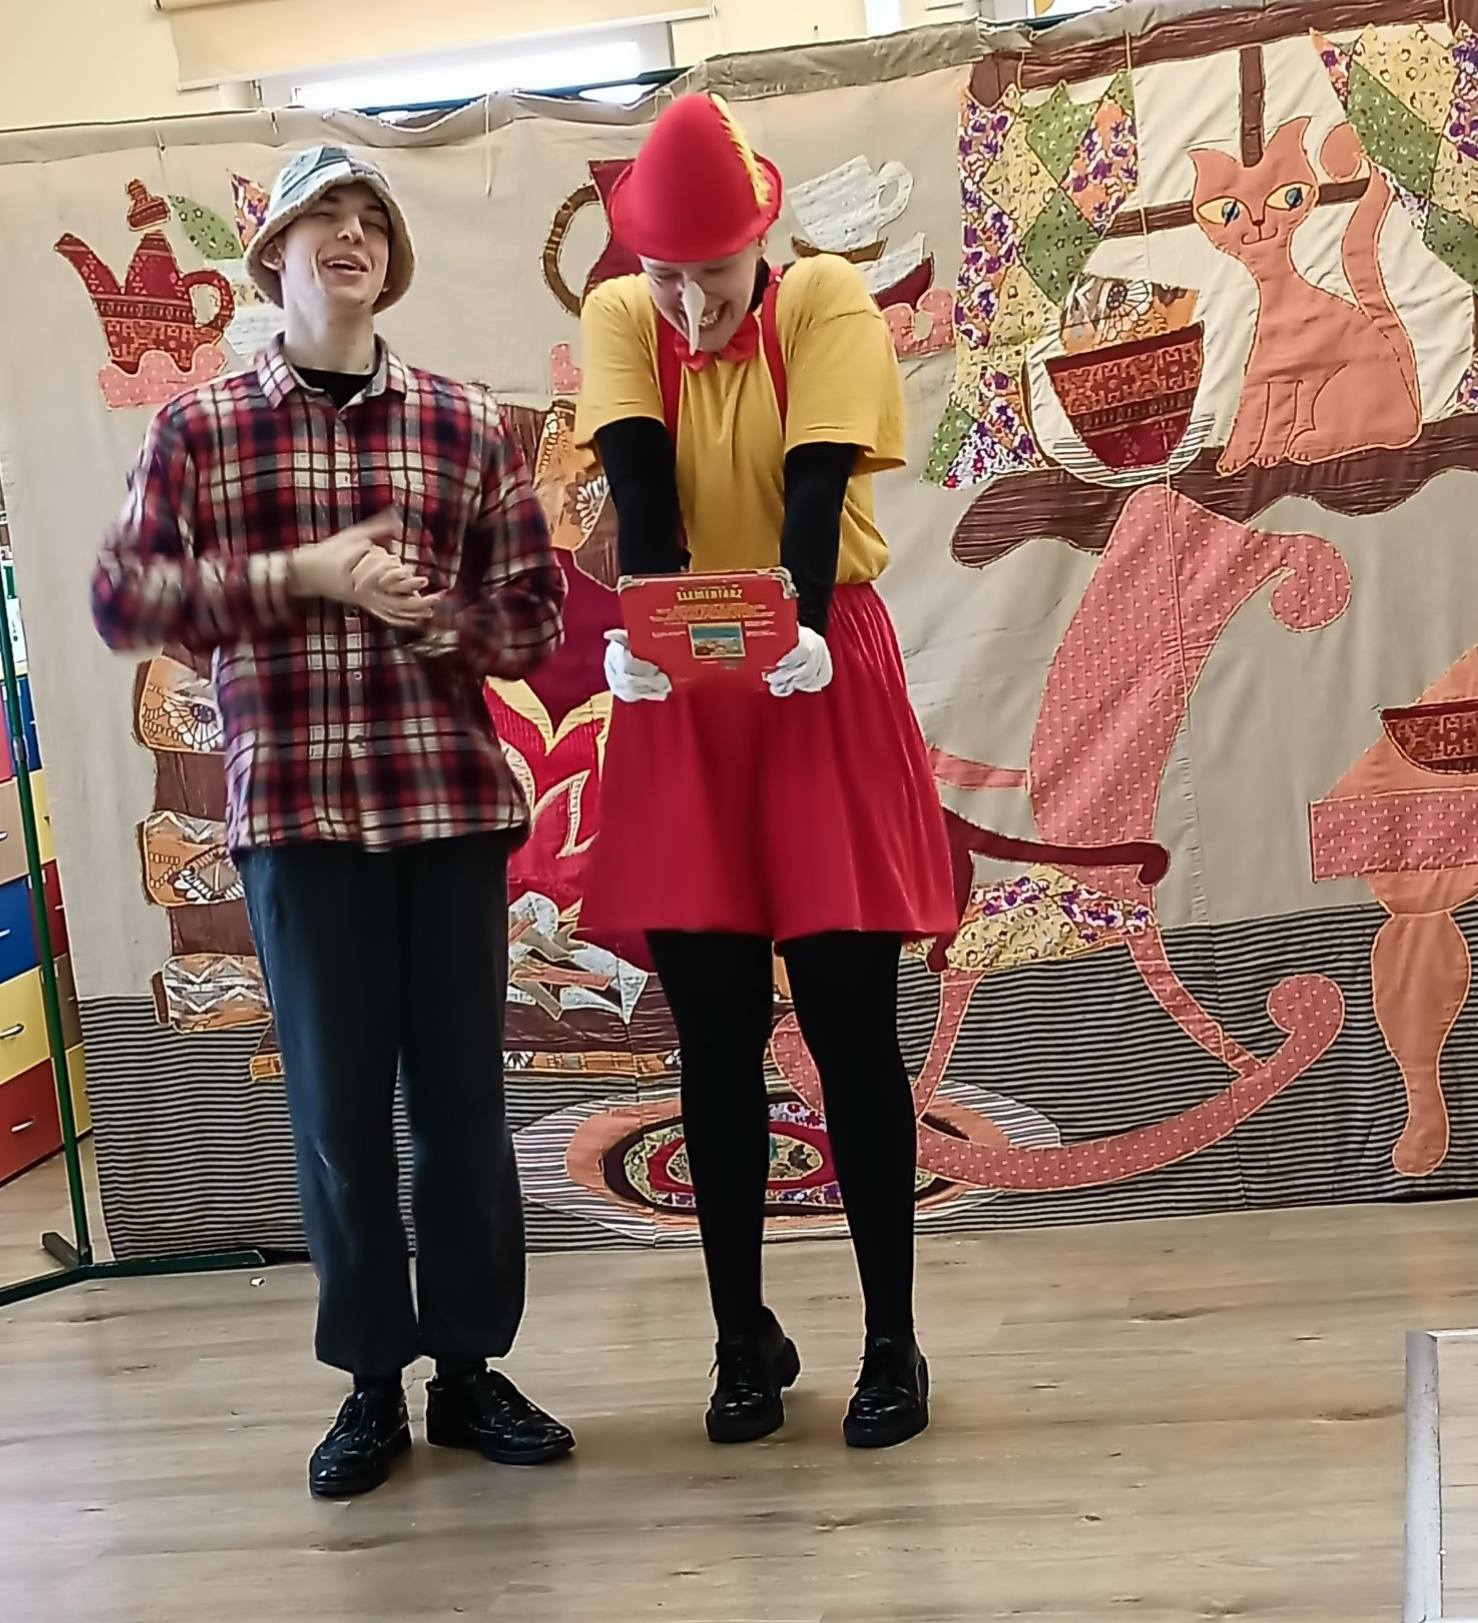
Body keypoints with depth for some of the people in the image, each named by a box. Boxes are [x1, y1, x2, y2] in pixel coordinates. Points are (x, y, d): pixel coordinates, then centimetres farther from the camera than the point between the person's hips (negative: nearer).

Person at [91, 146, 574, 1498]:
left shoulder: (465, 424, 8)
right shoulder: (198, 428, 6)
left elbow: (538, 613, 8)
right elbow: (121, 599, -1)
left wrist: (444, 619, -13)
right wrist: (301, 575, -10)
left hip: (452, 794, 1)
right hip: (293, 804, -1)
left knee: (463, 1091, 6)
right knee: (337, 1100, 5)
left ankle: (470, 1365, 21)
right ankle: (373, 1383, 20)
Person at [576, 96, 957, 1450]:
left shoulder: (830, 300, -3)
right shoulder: (618, 318, 3)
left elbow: (818, 486, -15)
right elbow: (639, 489, -10)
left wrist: (799, 623, -32)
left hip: (823, 680, -2)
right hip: (680, 695, 2)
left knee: (851, 1028, -2)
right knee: (715, 1041, 4)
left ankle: (893, 1341, 11)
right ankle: (745, 1337, 18)